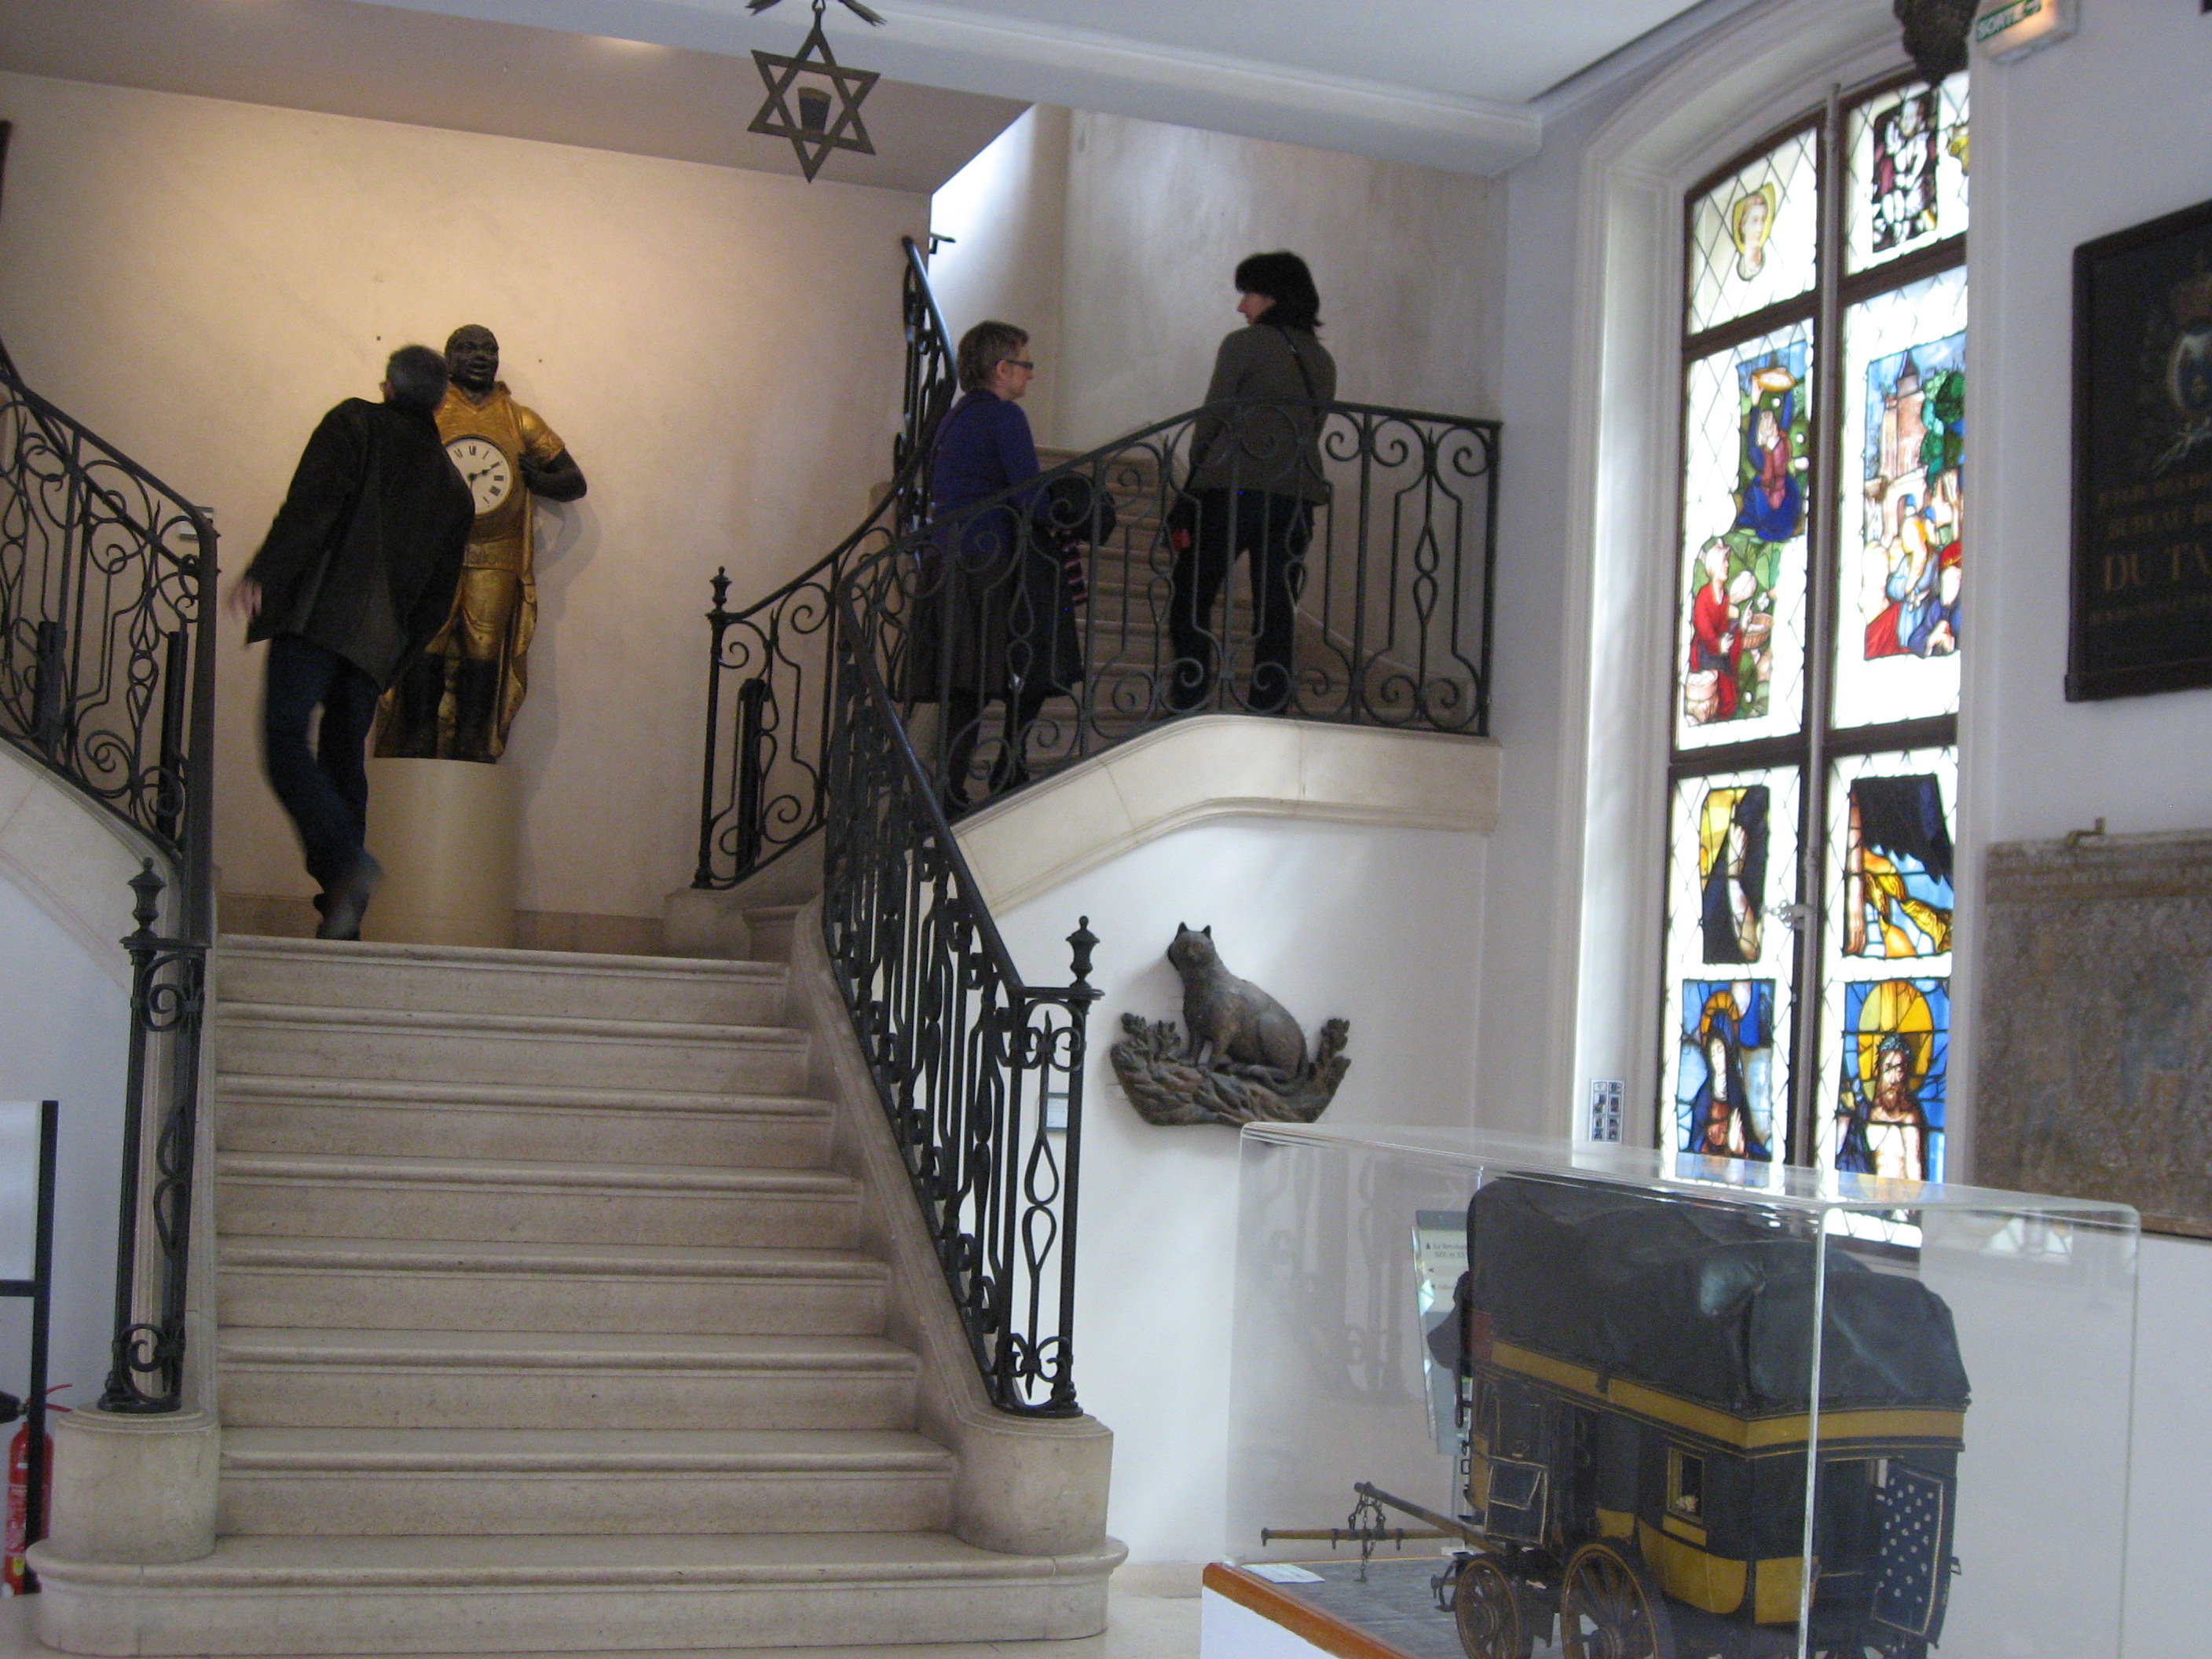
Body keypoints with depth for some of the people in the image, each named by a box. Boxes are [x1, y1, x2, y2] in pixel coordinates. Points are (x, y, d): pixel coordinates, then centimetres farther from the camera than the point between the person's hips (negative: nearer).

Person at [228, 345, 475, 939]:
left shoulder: (355, 424, 7)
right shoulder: (453, 489, 22)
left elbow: (312, 506, -10)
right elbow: (437, 597, 20)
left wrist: (260, 576, -13)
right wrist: (394, 664, 24)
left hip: (320, 613, -5)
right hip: (380, 640, 6)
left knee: (285, 741, -10)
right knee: (343, 760, 9)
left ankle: (346, 863, -30)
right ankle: (341, 919, 3)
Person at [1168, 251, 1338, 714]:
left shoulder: (1244, 344, -2)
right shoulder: (1321, 359, 16)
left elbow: (1211, 420, -3)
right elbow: (1313, 431, 17)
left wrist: (1196, 476, 7)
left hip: (1234, 487, -6)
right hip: (1299, 495, 6)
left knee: (1190, 598, 2)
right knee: (1276, 615, 7)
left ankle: (1189, 703, -6)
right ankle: (1268, 712, 4)